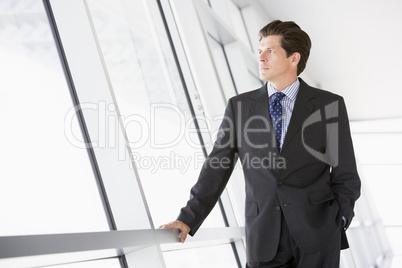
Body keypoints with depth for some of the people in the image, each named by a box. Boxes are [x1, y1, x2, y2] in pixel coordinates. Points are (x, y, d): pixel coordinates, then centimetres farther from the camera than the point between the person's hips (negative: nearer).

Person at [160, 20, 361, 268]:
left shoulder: (330, 105, 3)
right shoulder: (240, 106, 8)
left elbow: (345, 176, 5)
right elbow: (217, 168, 8)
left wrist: (337, 222, -7)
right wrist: (187, 220, 1)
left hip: (317, 237, -1)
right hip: (265, 242, 1)